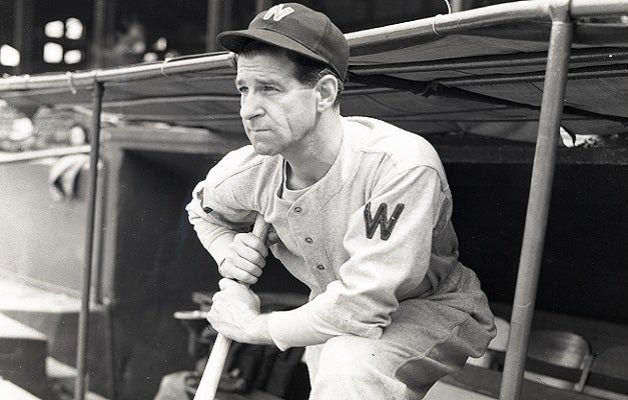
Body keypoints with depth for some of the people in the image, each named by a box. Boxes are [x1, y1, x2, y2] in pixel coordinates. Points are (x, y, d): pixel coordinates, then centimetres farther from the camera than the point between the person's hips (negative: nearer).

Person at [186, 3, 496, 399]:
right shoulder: (250, 170, -13)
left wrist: (253, 325, -19)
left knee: (348, 364, -34)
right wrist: (227, 250, -9)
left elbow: (361, 304, -32)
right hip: (332, 314, 7)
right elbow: (203, 208, 14)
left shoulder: (402, 163, -33)